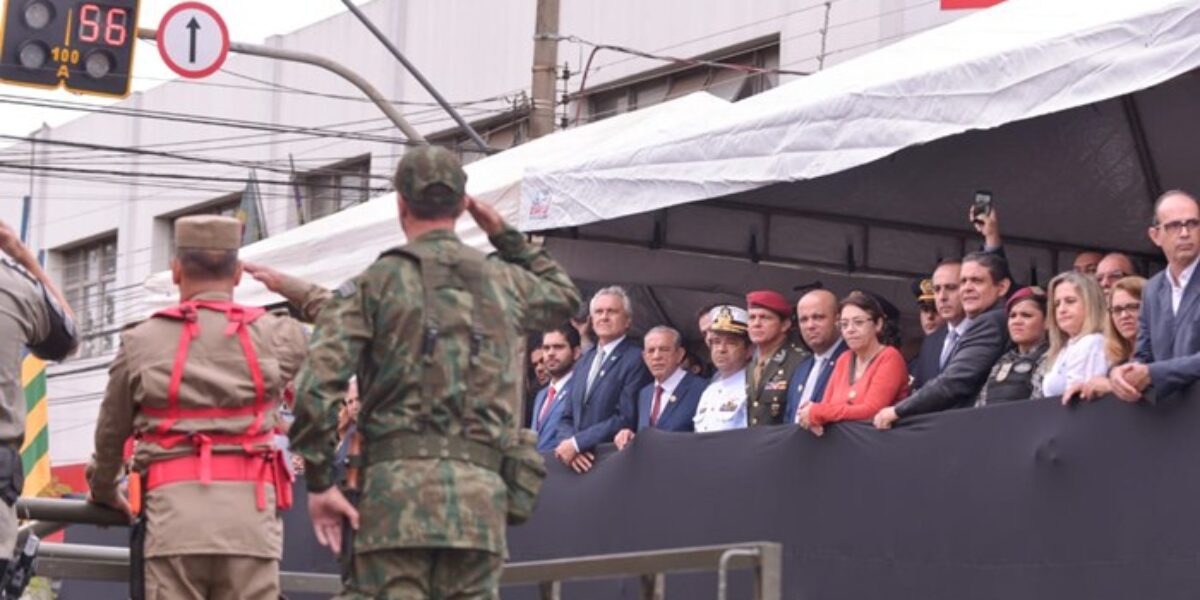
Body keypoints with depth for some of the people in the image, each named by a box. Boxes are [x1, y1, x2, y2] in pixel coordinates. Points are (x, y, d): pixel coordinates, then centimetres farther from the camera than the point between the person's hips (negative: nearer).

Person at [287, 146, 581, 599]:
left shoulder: (372, 283, 4)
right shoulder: (505, 282, 15)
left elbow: (317, 386, -7)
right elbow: (564, 298, 40)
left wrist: (318, 482, -1)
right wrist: (505, 235, 40)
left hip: (396, 482, -3)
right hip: (481, 491, 3)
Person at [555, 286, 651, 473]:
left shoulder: (637, 360, -6)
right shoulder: (583, 362, 18)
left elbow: (626, 418, -15)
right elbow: (567, 418, 16)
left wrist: (576, 443, -14)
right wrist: (568, 443, -6)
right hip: (579, 464, 6)